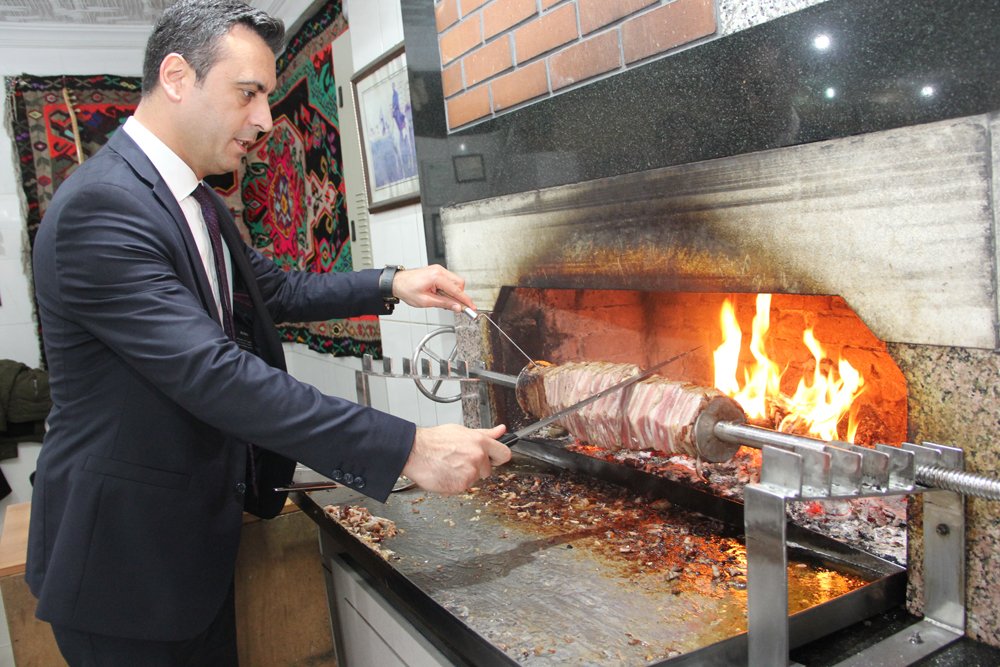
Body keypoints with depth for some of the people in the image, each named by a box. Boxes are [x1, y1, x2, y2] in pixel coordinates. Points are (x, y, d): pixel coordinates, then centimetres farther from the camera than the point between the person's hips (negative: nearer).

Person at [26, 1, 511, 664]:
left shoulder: (199, 203, 7)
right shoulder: (99, 207, -24)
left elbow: (273, 289, 18)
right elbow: (215, 376, -32)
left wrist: (390, 285, 1)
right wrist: (408, 448, -33)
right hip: (126, 556, -8)